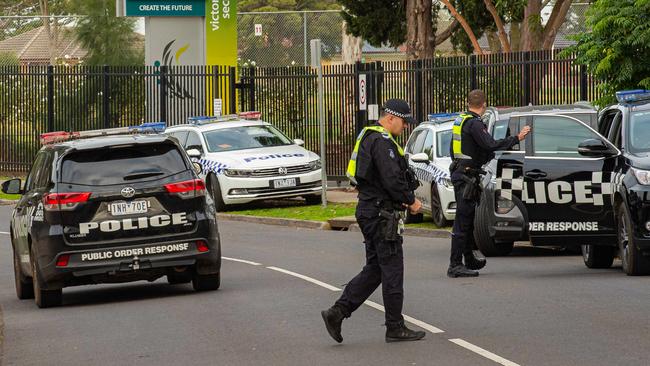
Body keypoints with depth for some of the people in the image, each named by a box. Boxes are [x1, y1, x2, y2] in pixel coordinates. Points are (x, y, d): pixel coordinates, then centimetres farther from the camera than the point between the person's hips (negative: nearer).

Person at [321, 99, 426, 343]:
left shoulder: (370, 138, 18)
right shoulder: (382, 142, -16)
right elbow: (392, 180, -23)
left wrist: (402, 200, 13)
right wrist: (411, 201, -9)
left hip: (369, 212, 10)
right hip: (380, 214, -10)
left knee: (374, 270, 12)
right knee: (392, 270, -3)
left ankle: (337, 312, 5)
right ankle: (395, 328, 2)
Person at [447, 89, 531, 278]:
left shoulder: (460, 121, 14)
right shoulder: (474, 123, -16)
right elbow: (491, 145, -27)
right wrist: (517, 138, -22)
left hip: (458, 172, 10)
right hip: (467, 175, -10)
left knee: (467, 219, 19)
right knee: (463, 220, -10)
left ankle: (469, 259, 29)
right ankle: (455, 265, -12)